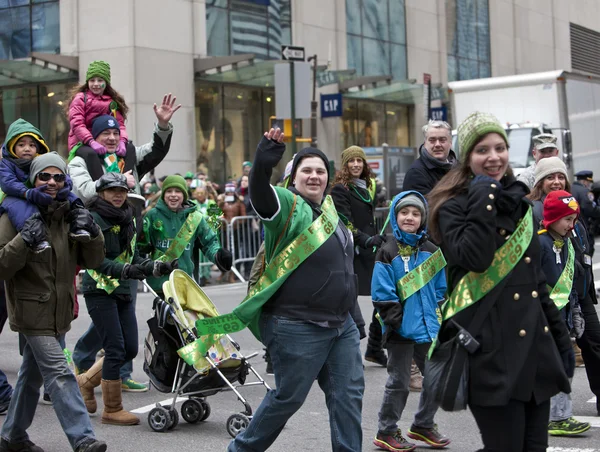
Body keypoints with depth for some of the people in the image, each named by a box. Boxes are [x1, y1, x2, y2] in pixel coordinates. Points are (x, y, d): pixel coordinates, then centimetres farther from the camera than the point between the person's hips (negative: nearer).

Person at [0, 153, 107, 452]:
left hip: (59, 311, 7)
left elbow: (92, 261, 7)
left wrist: (91, 233, -11)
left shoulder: (69, 216, 9)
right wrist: (24, 240, -29)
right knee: (59, 374, -16)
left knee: (33, 374, 18)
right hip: (32, 309, -7)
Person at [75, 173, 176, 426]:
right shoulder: (93, 219, -10)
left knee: (130, 349, 6)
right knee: (115, 349, -8)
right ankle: (112, 410, 4)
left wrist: (158, 267, 5)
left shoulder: (129, 219, 13)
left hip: (122, 291, 8)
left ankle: (87, 381, 28)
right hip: (99, 290, -8)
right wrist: (125, 270, -30)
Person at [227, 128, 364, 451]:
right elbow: (260, 194, -34)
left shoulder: (329, 208, 14)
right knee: (289, 397, 3)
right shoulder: (287, 205, -11)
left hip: (342, 325, 8)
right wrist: (263, 163, -50)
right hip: (298, 329, -8)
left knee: (349, 395, 8)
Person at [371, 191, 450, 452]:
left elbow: (441, 289, 13)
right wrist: (398, 322, -16)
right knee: (399, 383, 1)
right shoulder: (388, 252, -7)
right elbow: (382, 295, -11)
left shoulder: (431, 251, 9)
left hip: (429, 329, 6)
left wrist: (439, 317, 3)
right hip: (401, 332, -5)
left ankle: (423, 425, 31)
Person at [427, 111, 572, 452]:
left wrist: (560, 335, 19)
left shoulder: (521, 204, 17)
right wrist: (482, 201, -16)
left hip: (534, 343, 7)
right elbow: (474, 259, -23)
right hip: (493, 349, -7)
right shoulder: (453, 207, -3)